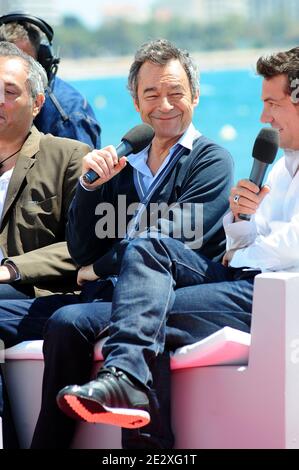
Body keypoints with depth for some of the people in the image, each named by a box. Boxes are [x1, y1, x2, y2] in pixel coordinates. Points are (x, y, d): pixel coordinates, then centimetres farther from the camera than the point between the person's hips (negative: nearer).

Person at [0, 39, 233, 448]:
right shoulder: (122, 164, 19)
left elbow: (172, 244, -11)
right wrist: (90, 186, -3)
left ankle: (50, 441, -25)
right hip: (104, 294, 7)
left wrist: (99, 269, 0)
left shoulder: (210, 161, 2)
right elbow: (83, 253, 12)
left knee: (69, 321, -32)